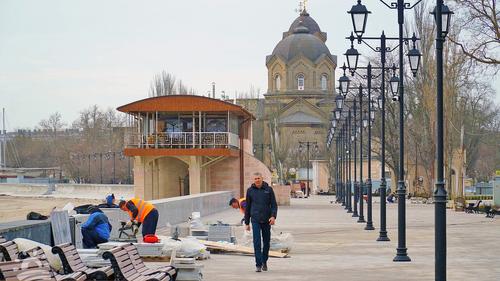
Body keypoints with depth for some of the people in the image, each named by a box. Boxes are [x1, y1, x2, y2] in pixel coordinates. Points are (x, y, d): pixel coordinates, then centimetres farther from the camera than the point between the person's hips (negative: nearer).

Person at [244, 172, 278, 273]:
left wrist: (273, 216, -15)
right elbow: (247, 207, 10)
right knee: (257, 243, -9)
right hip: (255, 220, -1)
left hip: (266, 220, 1)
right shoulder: (250, 191, 5)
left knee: (266, 242, 9)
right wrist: (246, 223, 9)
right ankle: (258, 264, -8)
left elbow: (274, 205, 2)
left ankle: (264, 261, 27)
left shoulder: (268, 189, 3)